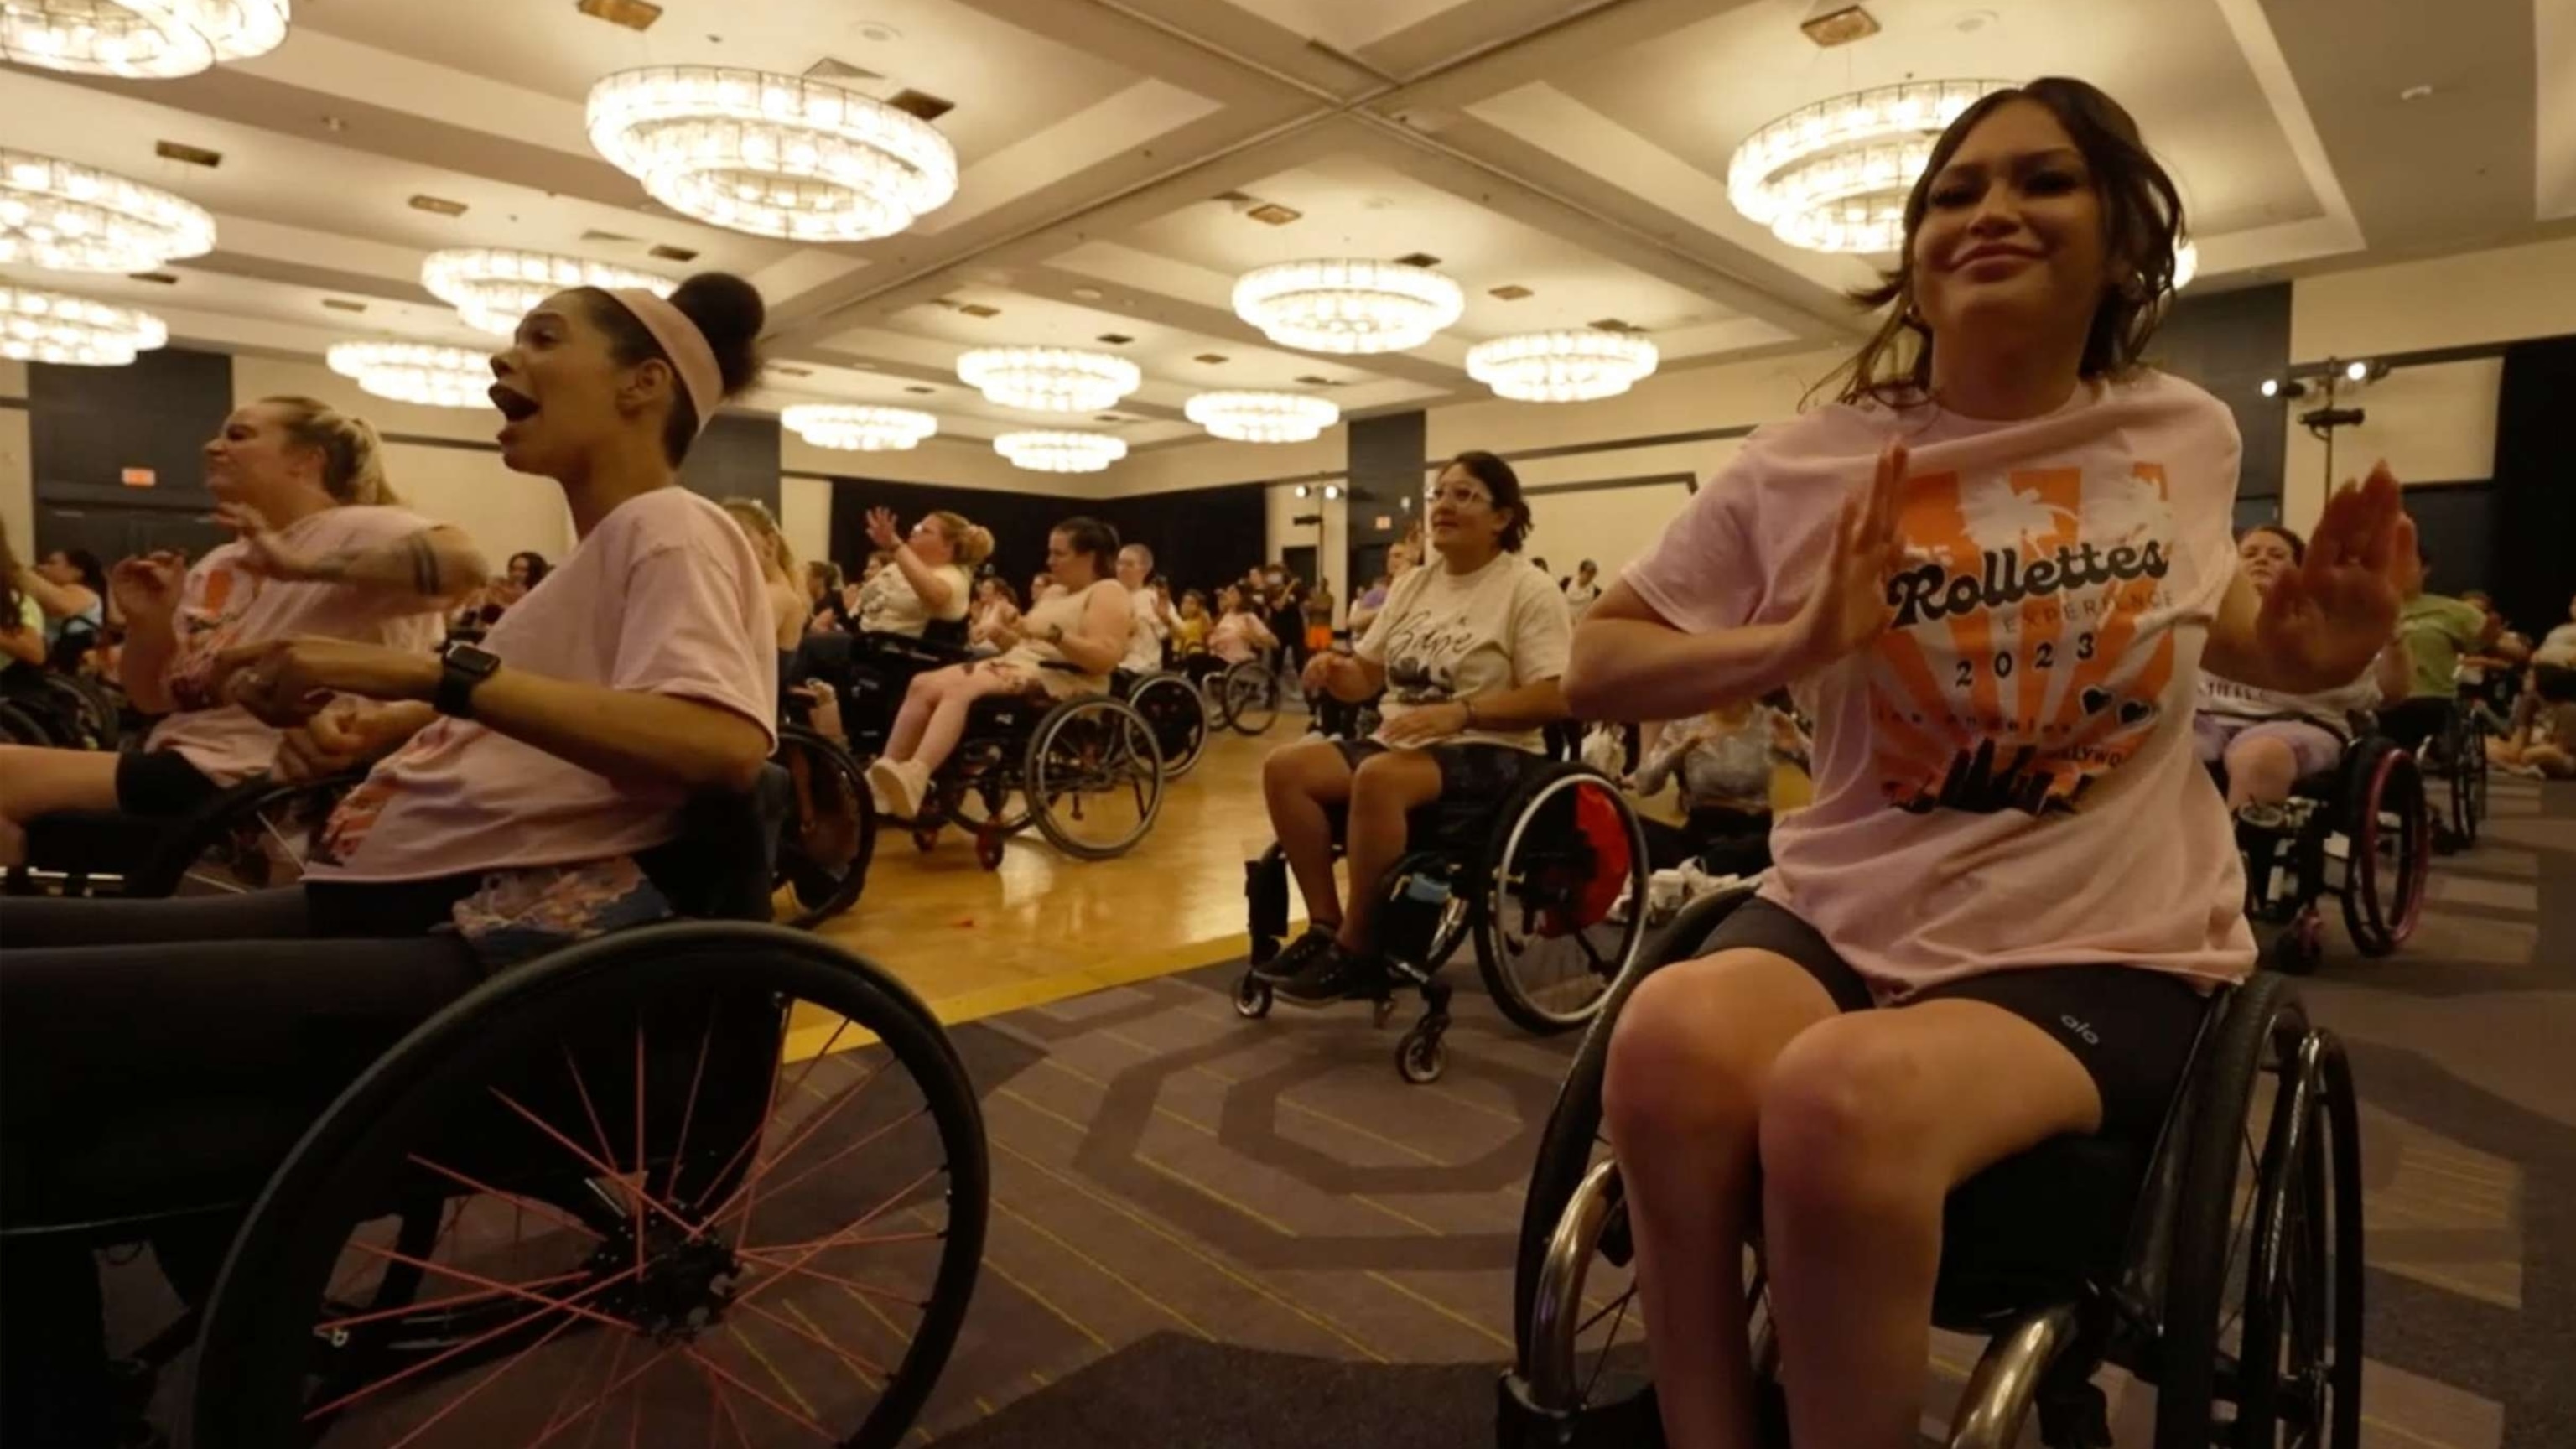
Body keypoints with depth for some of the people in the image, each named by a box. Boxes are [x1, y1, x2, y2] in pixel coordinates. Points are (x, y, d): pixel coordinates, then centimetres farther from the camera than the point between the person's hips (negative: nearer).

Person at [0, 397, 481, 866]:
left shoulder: (357, 531, -10)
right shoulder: (218, 565, 16)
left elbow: (462, 563, -34)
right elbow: (153, 699, 18)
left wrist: (303, 567, -33)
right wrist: (147, 624, -2)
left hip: (245, 782, -9)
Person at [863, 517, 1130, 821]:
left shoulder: (1108, 593, -3)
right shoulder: (1055, 593, 25)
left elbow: (1106, 658, -18)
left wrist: (1053, 633, -27)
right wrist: (1004, 633, 2)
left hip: (1060, 682, -9)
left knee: (959, 690, -31)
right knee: (923, 685, -9)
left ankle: (914, 778, -50)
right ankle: (885, 778, -20)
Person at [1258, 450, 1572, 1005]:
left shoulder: (1529, 590, -6)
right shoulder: (1414, 584, 15)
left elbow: (1554, 699, -16)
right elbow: (1366, 677, 15)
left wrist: (1458, 712, -28)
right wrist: (1335, 672, -9)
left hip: (1489, 752, -7)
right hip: (1399, 742, 7)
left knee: (1378, 778, -36)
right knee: (1285, 769, -13)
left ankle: (1357, 949, -21)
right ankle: (1325, 924, -6)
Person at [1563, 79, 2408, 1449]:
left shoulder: (2188, 437, 5)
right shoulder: (1805, 468, -3)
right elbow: (1596, 666, -1)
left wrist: (2310, 645, 3)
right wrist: (1798, 641, -17)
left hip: (2104, 949, 0)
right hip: (1845, 915, 1)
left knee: (1846, 1097, -33)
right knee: (1673, 1035, -33)